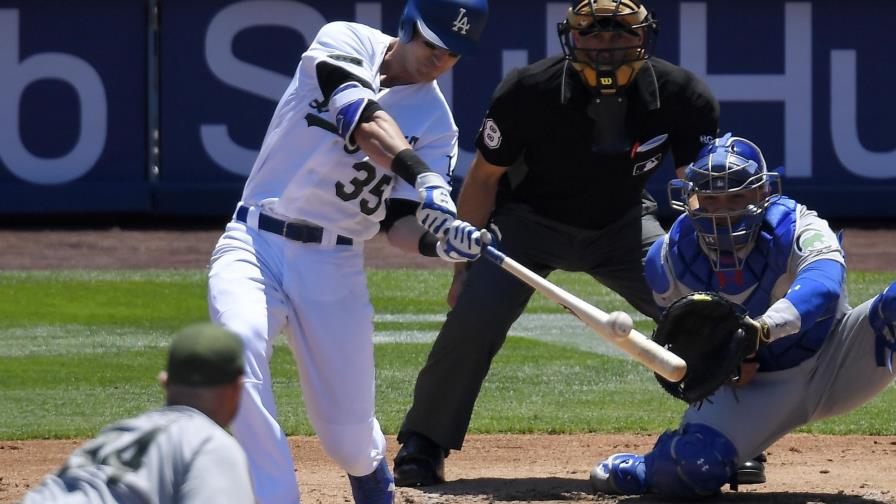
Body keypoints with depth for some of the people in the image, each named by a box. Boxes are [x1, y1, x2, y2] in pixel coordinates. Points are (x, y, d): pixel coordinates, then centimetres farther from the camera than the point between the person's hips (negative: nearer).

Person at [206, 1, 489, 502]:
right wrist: (422, 176, -36)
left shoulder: (436, 122, 5)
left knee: (350, 439, 0)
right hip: (256, 242, -2)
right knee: (239, 344, -33)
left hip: (335, 269, 2)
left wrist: (440, 240, -24)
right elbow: (361, 116, -22)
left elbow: (401, 222, -1)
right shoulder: (345, 43, -2)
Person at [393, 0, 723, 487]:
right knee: (473, 315, -23)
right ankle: (423, 443, -5)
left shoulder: (680, 95, -23)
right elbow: (483, 177, -12)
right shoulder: (529, 91, -27)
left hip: (623, 226, 2)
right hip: (528, 222, -2)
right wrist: (464, 264, -12)